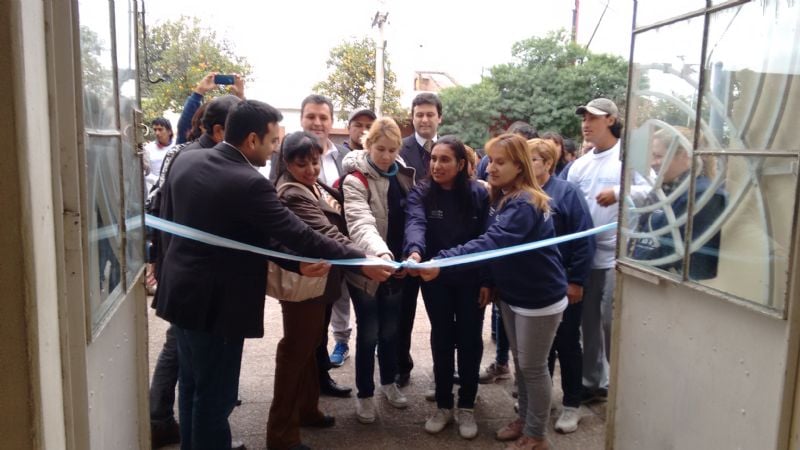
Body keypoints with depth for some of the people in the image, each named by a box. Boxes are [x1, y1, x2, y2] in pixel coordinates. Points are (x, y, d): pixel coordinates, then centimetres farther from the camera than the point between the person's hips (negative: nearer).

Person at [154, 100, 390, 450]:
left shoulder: (184, 161, 0)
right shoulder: (250, 184, -24)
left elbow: (169, 219, 9)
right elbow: (300, 237, -24)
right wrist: (362, 259, -17)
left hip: (181, 292, 9)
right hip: (217, 304, -9)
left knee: (192, 386, 24)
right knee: (215, 395, 8)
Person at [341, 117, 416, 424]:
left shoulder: (404, 175, 4)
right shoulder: (356, 180, -16)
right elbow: (361, 223, -32)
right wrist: (380, 253, -49)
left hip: (397, 267, 5)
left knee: (390, 329, 19)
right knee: (368, 333, 6)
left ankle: (389, 382, 39)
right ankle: (364, 394, 24)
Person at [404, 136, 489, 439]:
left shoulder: (479, 193, -5)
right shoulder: (421, 193, -7)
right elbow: (415, 224, -26)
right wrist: (414, 251, -47)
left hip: (471, 279, 0)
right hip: (436, 279, 0)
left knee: (469, 339, 8)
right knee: (441, 339, 11)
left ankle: (466, 406, 25)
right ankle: (443, 405, 26)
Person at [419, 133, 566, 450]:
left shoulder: (525, 204, -26)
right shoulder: (501, 198, 4)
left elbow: (490, 243, -40)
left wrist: (440, 263, -48)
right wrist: (491, 282, 7)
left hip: (540, 298, -8)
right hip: (510, 294, 9)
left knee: (533, 366, 5)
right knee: (519, 362, 20)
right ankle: (524, 419, 37)